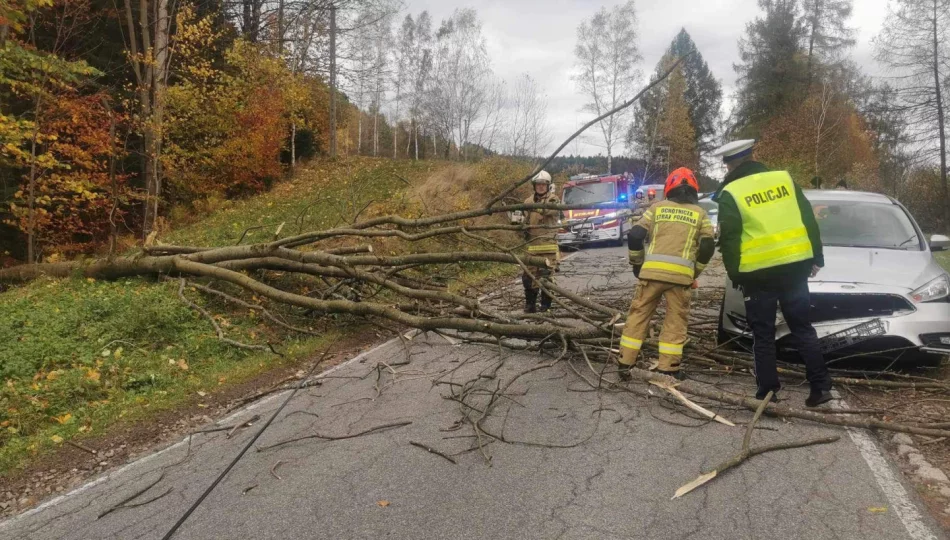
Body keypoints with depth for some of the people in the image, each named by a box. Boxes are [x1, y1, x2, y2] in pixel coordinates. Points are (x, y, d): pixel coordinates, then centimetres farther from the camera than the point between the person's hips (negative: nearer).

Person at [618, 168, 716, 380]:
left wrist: (637, 263, 17)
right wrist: (695, 272, 20)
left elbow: (634, 236, 4)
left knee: (638, 315, 9)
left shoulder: (658, 207, 13)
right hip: (681, 275, 0)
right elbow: (708, 246, 8)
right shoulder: (699, 213, 14)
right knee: (675, 321, 9)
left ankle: (625, 364, 10)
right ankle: (668, 369, 7)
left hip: (652, 271, 0)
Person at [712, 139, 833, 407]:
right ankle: (821, 385, 12)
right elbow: (809, 220, 10)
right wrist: (816, 257, 17)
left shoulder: (731, 193, -5)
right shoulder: (784, 178, 7)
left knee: (763, 334, 7)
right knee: (802, 327, 14)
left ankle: (767, 389, 10)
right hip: (794, 266, 4)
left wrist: (735, 275, 3)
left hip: (758, 273, -4)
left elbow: (728, 240, -6)